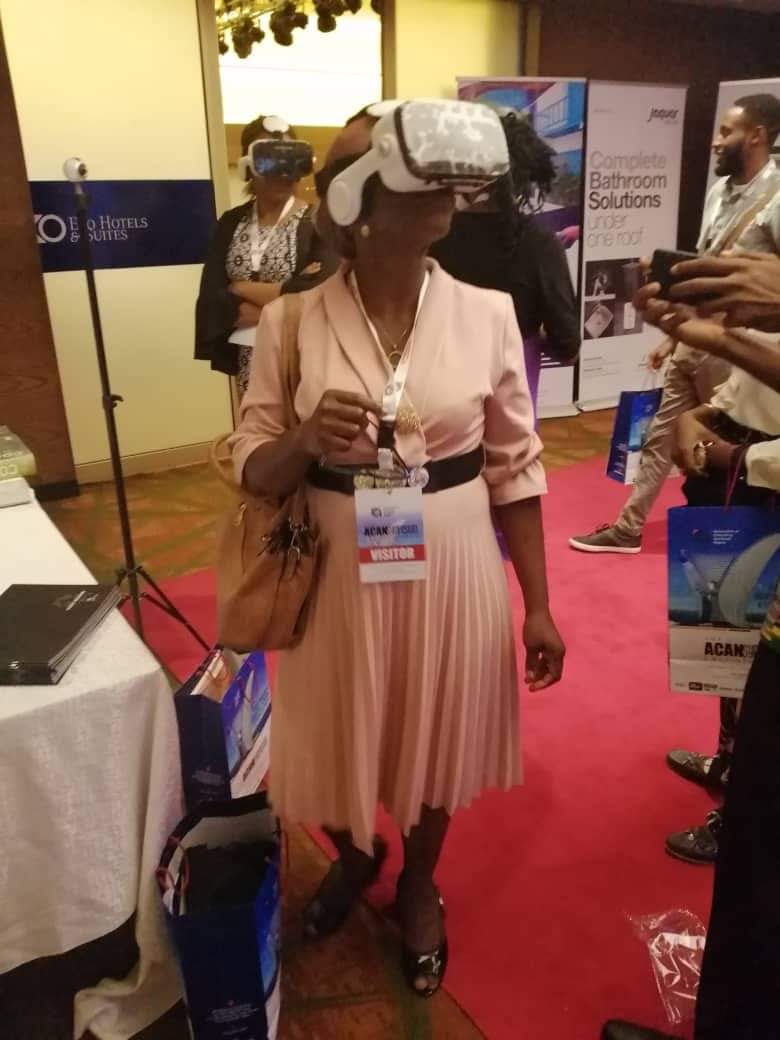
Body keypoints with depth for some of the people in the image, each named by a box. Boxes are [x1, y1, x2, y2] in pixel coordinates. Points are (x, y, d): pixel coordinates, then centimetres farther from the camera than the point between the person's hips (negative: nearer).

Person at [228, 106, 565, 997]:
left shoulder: (486, 313, -6)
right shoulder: (292, 322, -8)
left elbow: (514, 467, -1)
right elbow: (252, 468, -5)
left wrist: (538, 605, 0)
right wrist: (308, 440, -28)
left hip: (449, 570, 1)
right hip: (338, 573, 0)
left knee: (436, 736, 19)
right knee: (337, 742, 18)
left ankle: (419, 884, 52)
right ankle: (354, 856, 55)